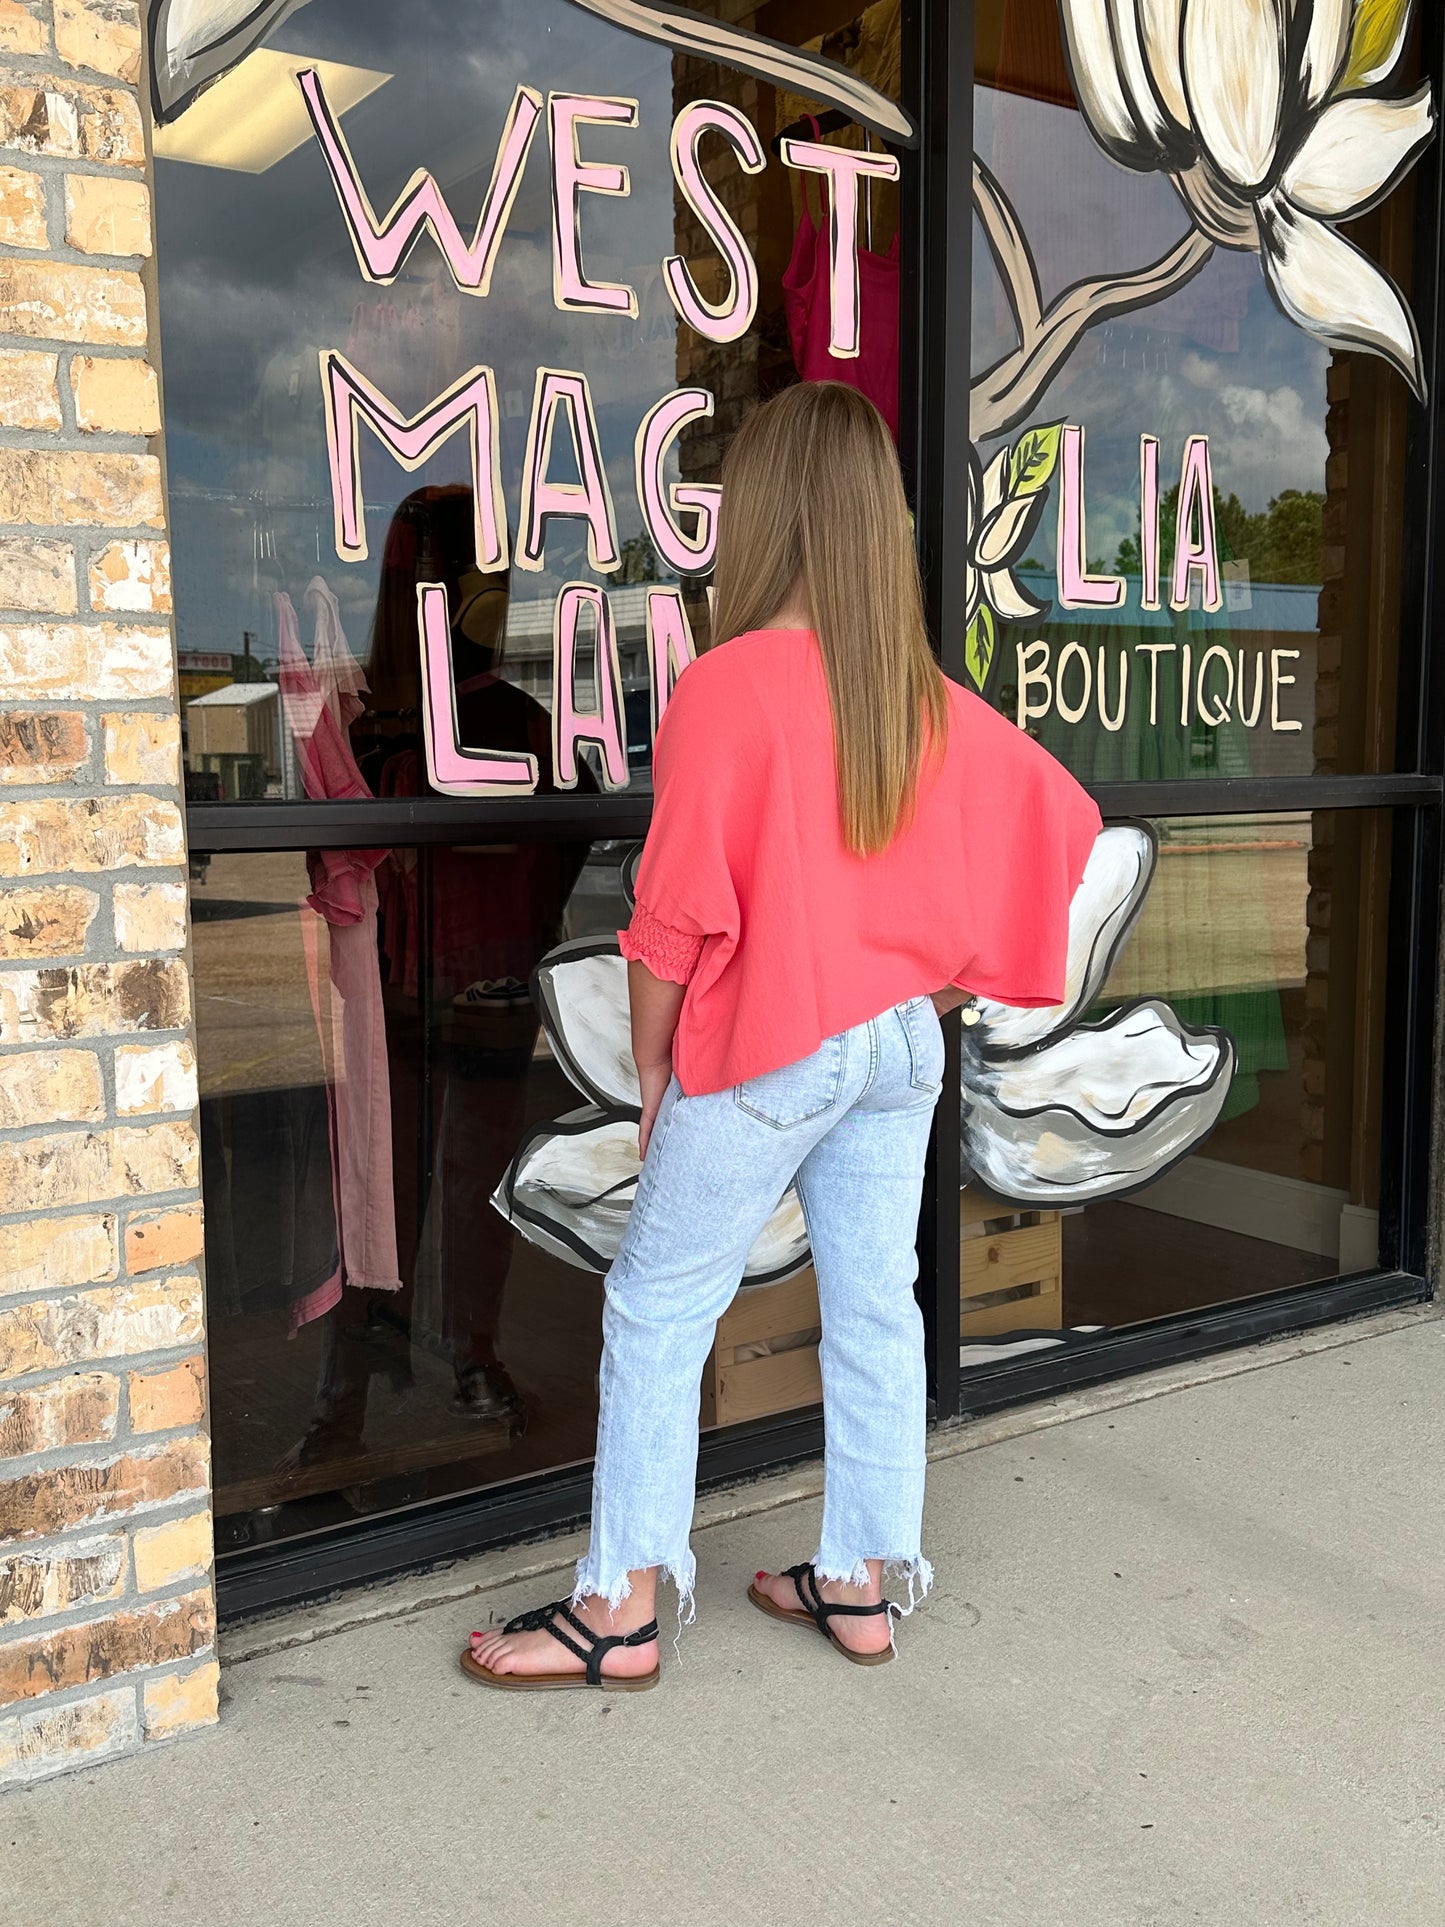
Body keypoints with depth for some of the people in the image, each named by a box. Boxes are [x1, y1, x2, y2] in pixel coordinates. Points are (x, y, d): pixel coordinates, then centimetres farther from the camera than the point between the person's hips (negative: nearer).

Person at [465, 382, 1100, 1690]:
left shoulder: (726, 685, -16)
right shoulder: (928, 696, 3)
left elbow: (679, 908, -16)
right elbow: (1061, 817, 9)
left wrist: (652, 1063, -2)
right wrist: (944, 988, 11)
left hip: (766, 1050, -6)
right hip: (900, 1043, 7)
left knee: (658, 1310, 6)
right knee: (874, 1304, 13)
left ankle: (622, 1609, 14)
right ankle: (860, 1583, 27)